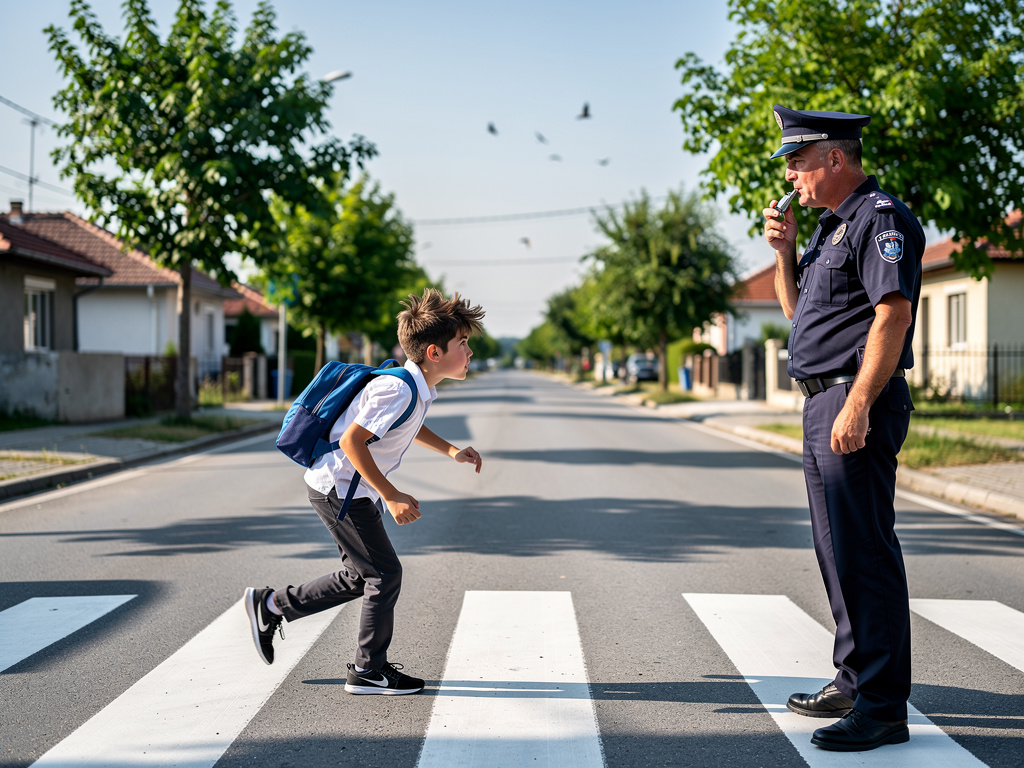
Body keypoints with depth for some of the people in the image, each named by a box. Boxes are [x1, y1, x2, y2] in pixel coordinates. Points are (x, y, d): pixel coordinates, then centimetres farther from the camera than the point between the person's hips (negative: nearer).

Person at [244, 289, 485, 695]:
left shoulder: (417, 388, 3)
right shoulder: (397, 390, -27)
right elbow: (352, 440, -30)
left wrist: (451, 451, 14)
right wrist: (392, 496, -28)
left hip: (354, 491, 10)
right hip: (339, 490, -10)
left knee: (361, 576, 18)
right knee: (385, 574, -3)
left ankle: (270, 605, 29)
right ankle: (368, 672, 9)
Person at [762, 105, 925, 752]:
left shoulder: (881, 219, -11)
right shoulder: (834, 225, 20)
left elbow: (893, 315, -21)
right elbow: (797, 308, 27)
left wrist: (857, 405, -26)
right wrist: (785, 250, 11)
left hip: (858, 402, -11)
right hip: (822, 403, 11)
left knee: (865, 552, -10)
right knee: (839, 548, 15)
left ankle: (883, 707, -7)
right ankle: (855, 682, 26)